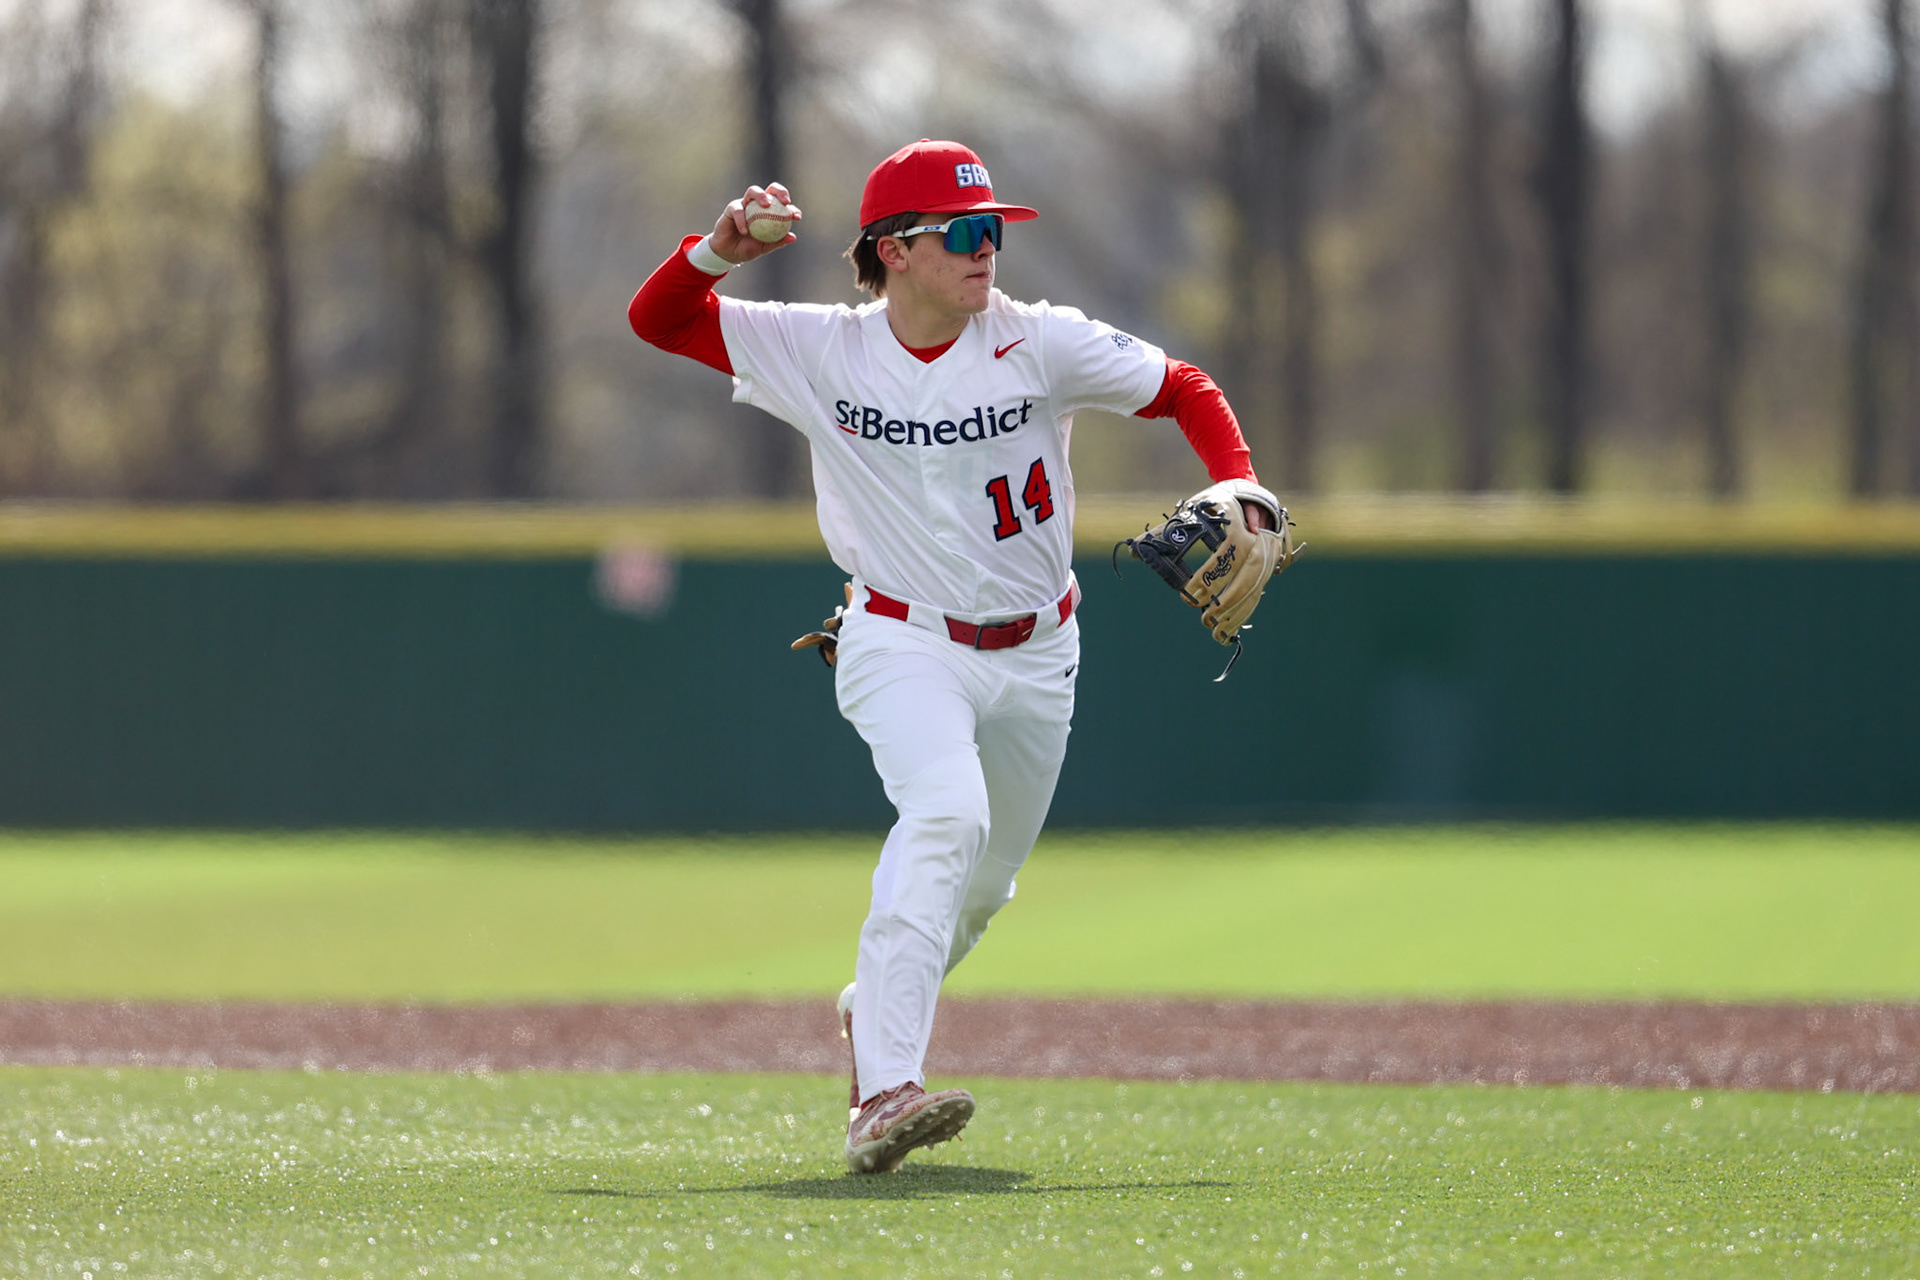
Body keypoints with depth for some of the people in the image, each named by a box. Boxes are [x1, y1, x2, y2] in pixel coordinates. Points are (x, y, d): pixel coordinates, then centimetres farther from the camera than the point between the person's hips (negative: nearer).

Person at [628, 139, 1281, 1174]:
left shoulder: (1040, 344, -9)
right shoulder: (822, 352, -8)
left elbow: (1185, 391, -2)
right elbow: (656, 319, -5)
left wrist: (1241, 495, -19)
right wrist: (719, 250, -25)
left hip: (1034, 656, 3)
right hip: (902, 648, -3)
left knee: (982, 881, 15)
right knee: (947, 811, -30)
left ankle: (877, 1010, 48)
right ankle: (884, 1093, -38)